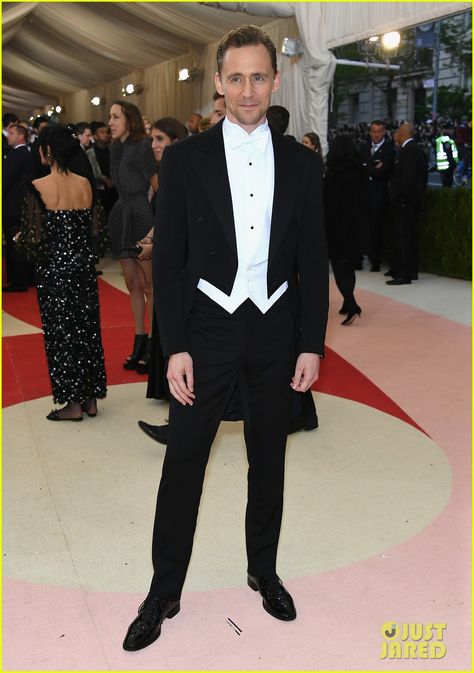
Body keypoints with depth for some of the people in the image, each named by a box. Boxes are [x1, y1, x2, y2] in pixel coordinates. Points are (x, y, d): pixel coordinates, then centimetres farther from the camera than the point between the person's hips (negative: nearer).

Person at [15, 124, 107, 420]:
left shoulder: (38, 187, -15)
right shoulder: (85, 184, 0)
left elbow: (36, 237, -15)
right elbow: (92, 227, 6)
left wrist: (20, 239, 6)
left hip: (54, 269, -5)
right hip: (84, 265, 5)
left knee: (61, 332, 7)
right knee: (87, 328, 14)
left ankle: (73, 403, 15)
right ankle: (91, 398, 24)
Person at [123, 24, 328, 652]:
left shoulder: (301, 164, 4)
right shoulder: (185, 159, -2)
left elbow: (313, 262, 5)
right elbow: (168, 259, -3)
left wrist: (311, 345, 0)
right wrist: (175, 348, -9)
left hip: (276, 332, 2)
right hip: (208, 329, -2)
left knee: (269, 460, 14)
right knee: (183, 463, 2)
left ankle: (264, 570, 35)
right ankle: (164, 593, 20)